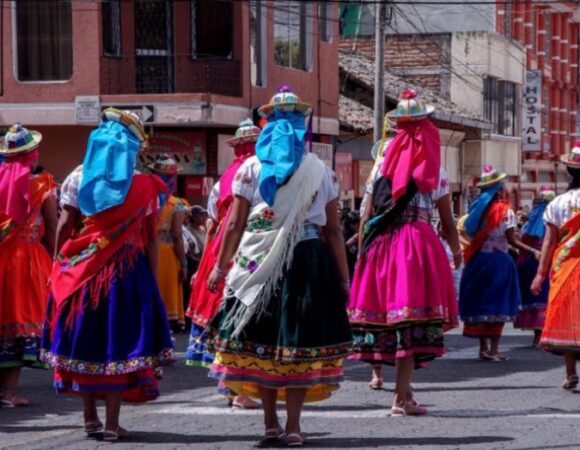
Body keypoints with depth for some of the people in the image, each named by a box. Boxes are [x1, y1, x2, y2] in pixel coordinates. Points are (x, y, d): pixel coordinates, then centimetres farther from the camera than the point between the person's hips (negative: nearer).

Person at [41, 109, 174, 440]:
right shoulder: (142, 185, 0)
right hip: (128, 269, -2)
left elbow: (65, 226, 0)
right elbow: (150, 239, -2)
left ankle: (90, 418, 15)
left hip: (82, 267, 2)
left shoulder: (79, 177, 5)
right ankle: (112, 422, -3)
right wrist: (152, 281, 2)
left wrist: (60, 264, 6)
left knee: (85, 338, 10)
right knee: (119, 340, 0)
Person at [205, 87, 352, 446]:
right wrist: (343, 276, 5)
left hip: (258, 263, 0)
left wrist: (221, 266, 9)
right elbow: (334, 231, 1)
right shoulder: (321, 171, 4)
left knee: (260, 339, 9)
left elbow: (235, 225, 0)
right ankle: (293, 426, 2)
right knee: (299, 342, 3)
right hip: (309, 262, 0)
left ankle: (271, 422, 11)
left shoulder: (251, 169, 3)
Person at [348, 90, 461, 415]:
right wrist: (457, 253, 20)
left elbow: (367, 216, 6)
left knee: (387, 314, 11)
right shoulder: (435, 171, 2)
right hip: (420, 240, -3)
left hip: (383, 243, 4)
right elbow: (448, 223, 4)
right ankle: (402, 397, -8)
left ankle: (405, 389, 19)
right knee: (412, 320, -4)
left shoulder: (384, 164, 9)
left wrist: (362, 253, 13)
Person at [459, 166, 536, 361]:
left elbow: (471, 236, 5)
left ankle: (483, 348, 13)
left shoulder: (478, 209, 8)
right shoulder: (505, 212, -7)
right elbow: (512, 240, -12)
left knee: (480, 303, 11)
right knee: (498, 306, 1)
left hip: (478, 261, 5)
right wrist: (533, 252, -8)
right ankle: (493, 350, -1)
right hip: (498, 260, -5)